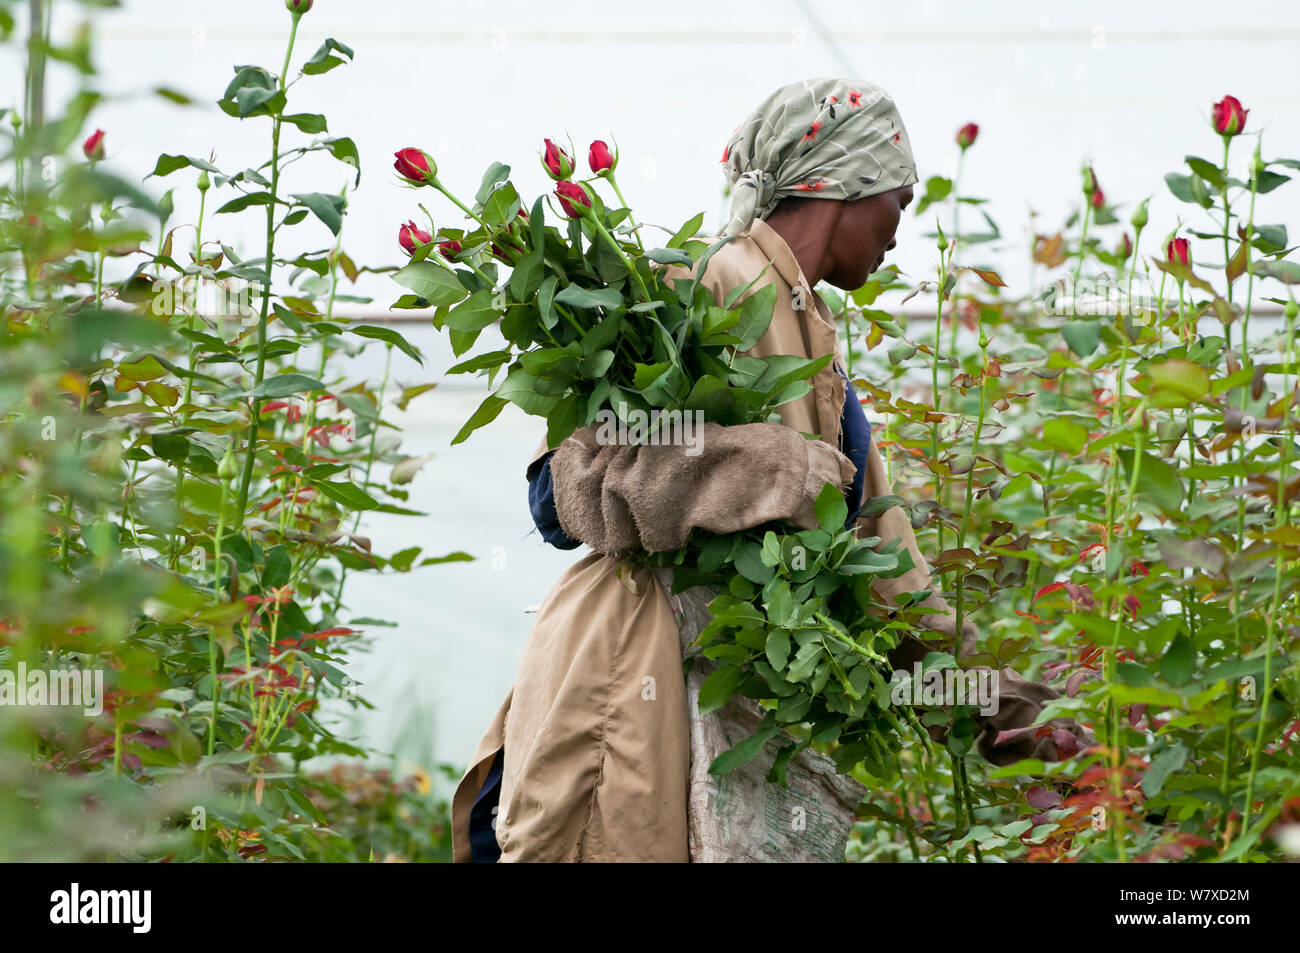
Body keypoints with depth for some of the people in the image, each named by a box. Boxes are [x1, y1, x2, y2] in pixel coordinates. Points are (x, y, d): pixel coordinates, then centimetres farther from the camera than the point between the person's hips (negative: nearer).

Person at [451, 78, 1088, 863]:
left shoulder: (811, 333, 20)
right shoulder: (708, 293, -10)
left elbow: (874, 534, 21)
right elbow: (584, 477, -20)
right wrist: (781, 475, -22)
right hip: (633, 673, -9)